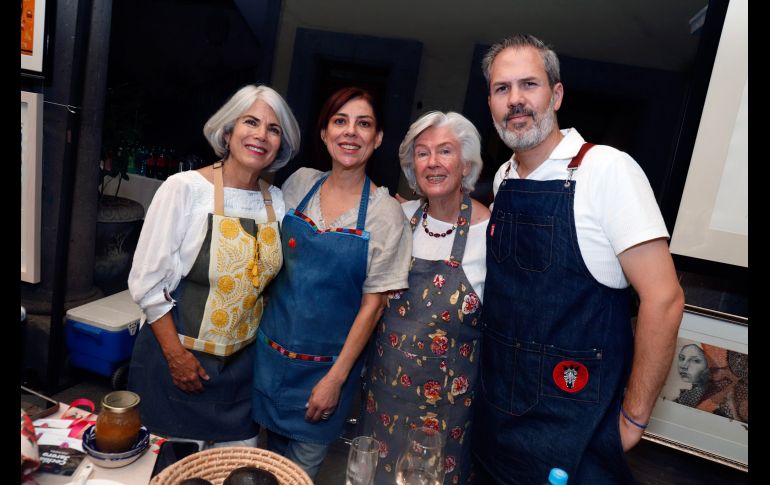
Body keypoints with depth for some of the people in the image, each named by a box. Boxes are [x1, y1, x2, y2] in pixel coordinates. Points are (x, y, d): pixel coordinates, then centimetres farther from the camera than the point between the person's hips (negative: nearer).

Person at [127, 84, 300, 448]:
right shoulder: (185, 188, -13)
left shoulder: (277, 201, 0)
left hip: (243, 362, 4)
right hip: (176, 356, -3)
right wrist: (175, 354, -11)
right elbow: (147, 282, -11)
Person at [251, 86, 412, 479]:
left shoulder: (386, 212, -13)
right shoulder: (299, 183, -2)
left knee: (302, 463, 15)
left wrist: (336, 378, -11)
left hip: (327, 364, -3)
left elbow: (372, 303, -11)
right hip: (271, 350, 3)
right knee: (269, 453, 21)